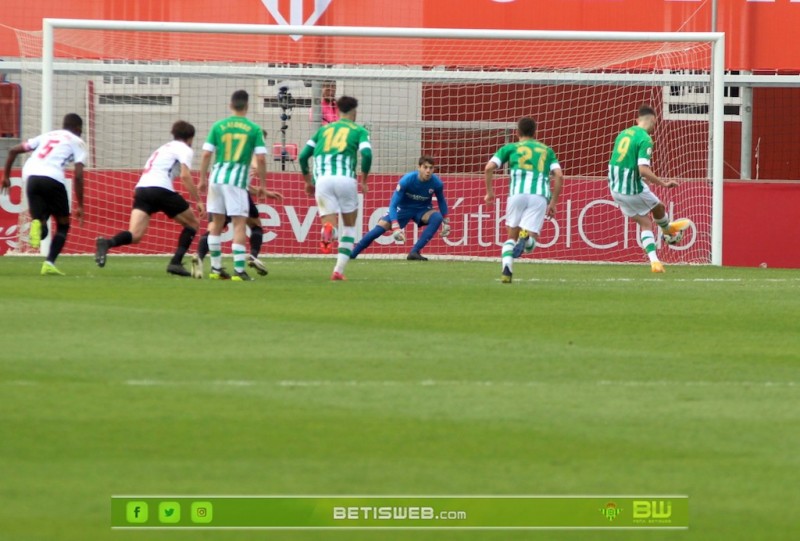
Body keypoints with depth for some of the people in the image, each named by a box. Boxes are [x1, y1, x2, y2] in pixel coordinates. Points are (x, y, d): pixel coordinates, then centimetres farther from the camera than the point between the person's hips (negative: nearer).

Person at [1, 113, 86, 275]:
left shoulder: (47, 136, 30)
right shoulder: (77, 142, 15)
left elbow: (13, 150, 26)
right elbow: (78, 176, 4)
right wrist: (80, 206, 7)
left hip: (31, 176, 4)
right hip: (52, 179, -4)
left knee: (41, 230, 10)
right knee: (63, 225, 14)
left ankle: (37, 224, -27)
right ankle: (49, 263, -5)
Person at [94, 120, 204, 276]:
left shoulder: (162, 148, 33)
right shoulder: (184, 149, 9)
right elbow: (185, 176, -6)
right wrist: (197, 201, -4)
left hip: (141, 189, 6)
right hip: (161, 190, -6)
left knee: (135, 235, -10)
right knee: (192, 223, 16)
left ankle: (107, 243, -41)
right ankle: (176, 263, 3)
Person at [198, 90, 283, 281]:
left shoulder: (218, 126, 5)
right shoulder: (254, 129, 0)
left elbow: (206, 154, 2)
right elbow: (261, 159, -4)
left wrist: (202, 179, 11)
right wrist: (263, 186, 4)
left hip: (217, 178, 3)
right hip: (238, 180, -3)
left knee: (216, 223, 13)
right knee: (239, 224, -2)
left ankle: (216, 268, 18)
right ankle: (238, 270, -11)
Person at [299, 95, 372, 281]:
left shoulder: (324, 130, 24)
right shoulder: (359, 131, 13)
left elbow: (303, 156, 20)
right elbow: (366, 154, -6)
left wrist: (308, 181, 33)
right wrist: (364, 180, 6)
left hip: (322, 180, 2)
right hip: (345, 179, -2)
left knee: (330, 222, 2)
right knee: (350, 226, 17)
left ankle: (328, 229, -39)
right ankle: (339, 270, 6)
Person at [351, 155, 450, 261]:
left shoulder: (436, 183, -22)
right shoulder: (406, 180, -29)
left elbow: (441, 201, 2)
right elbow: (393, 205, -30)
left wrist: (445, 222, 3)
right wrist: (396, 227, -41)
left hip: (422, 210, 2)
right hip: (403, 209, -2)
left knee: (437, 217, -30)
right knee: (381, 227, -20)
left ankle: (415, 252, -29)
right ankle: (351, 255, -5)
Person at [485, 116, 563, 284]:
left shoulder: (510, 148, 20)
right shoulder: (547, 151, 25)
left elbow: (489, 168, 7)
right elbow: (559, 176, 13)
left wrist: (489, 191, 17)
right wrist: (553, 202, 16)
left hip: (517, 193, 0)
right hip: (540, 196, 0)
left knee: (511, 237, 17)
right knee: (530, 244, 2)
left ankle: (507, 270, -6)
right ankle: (526, 237, -35)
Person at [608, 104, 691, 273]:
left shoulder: (623, 134, 7)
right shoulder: (645, 139, -17)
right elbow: (643, 169, -27)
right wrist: (664, 184, -16)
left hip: (615, 189, 7)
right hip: (634, 189, -7)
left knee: (645, 223, 15)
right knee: (659, 208, 24)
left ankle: (654, 261, 6)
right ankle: (668, 230, 54)